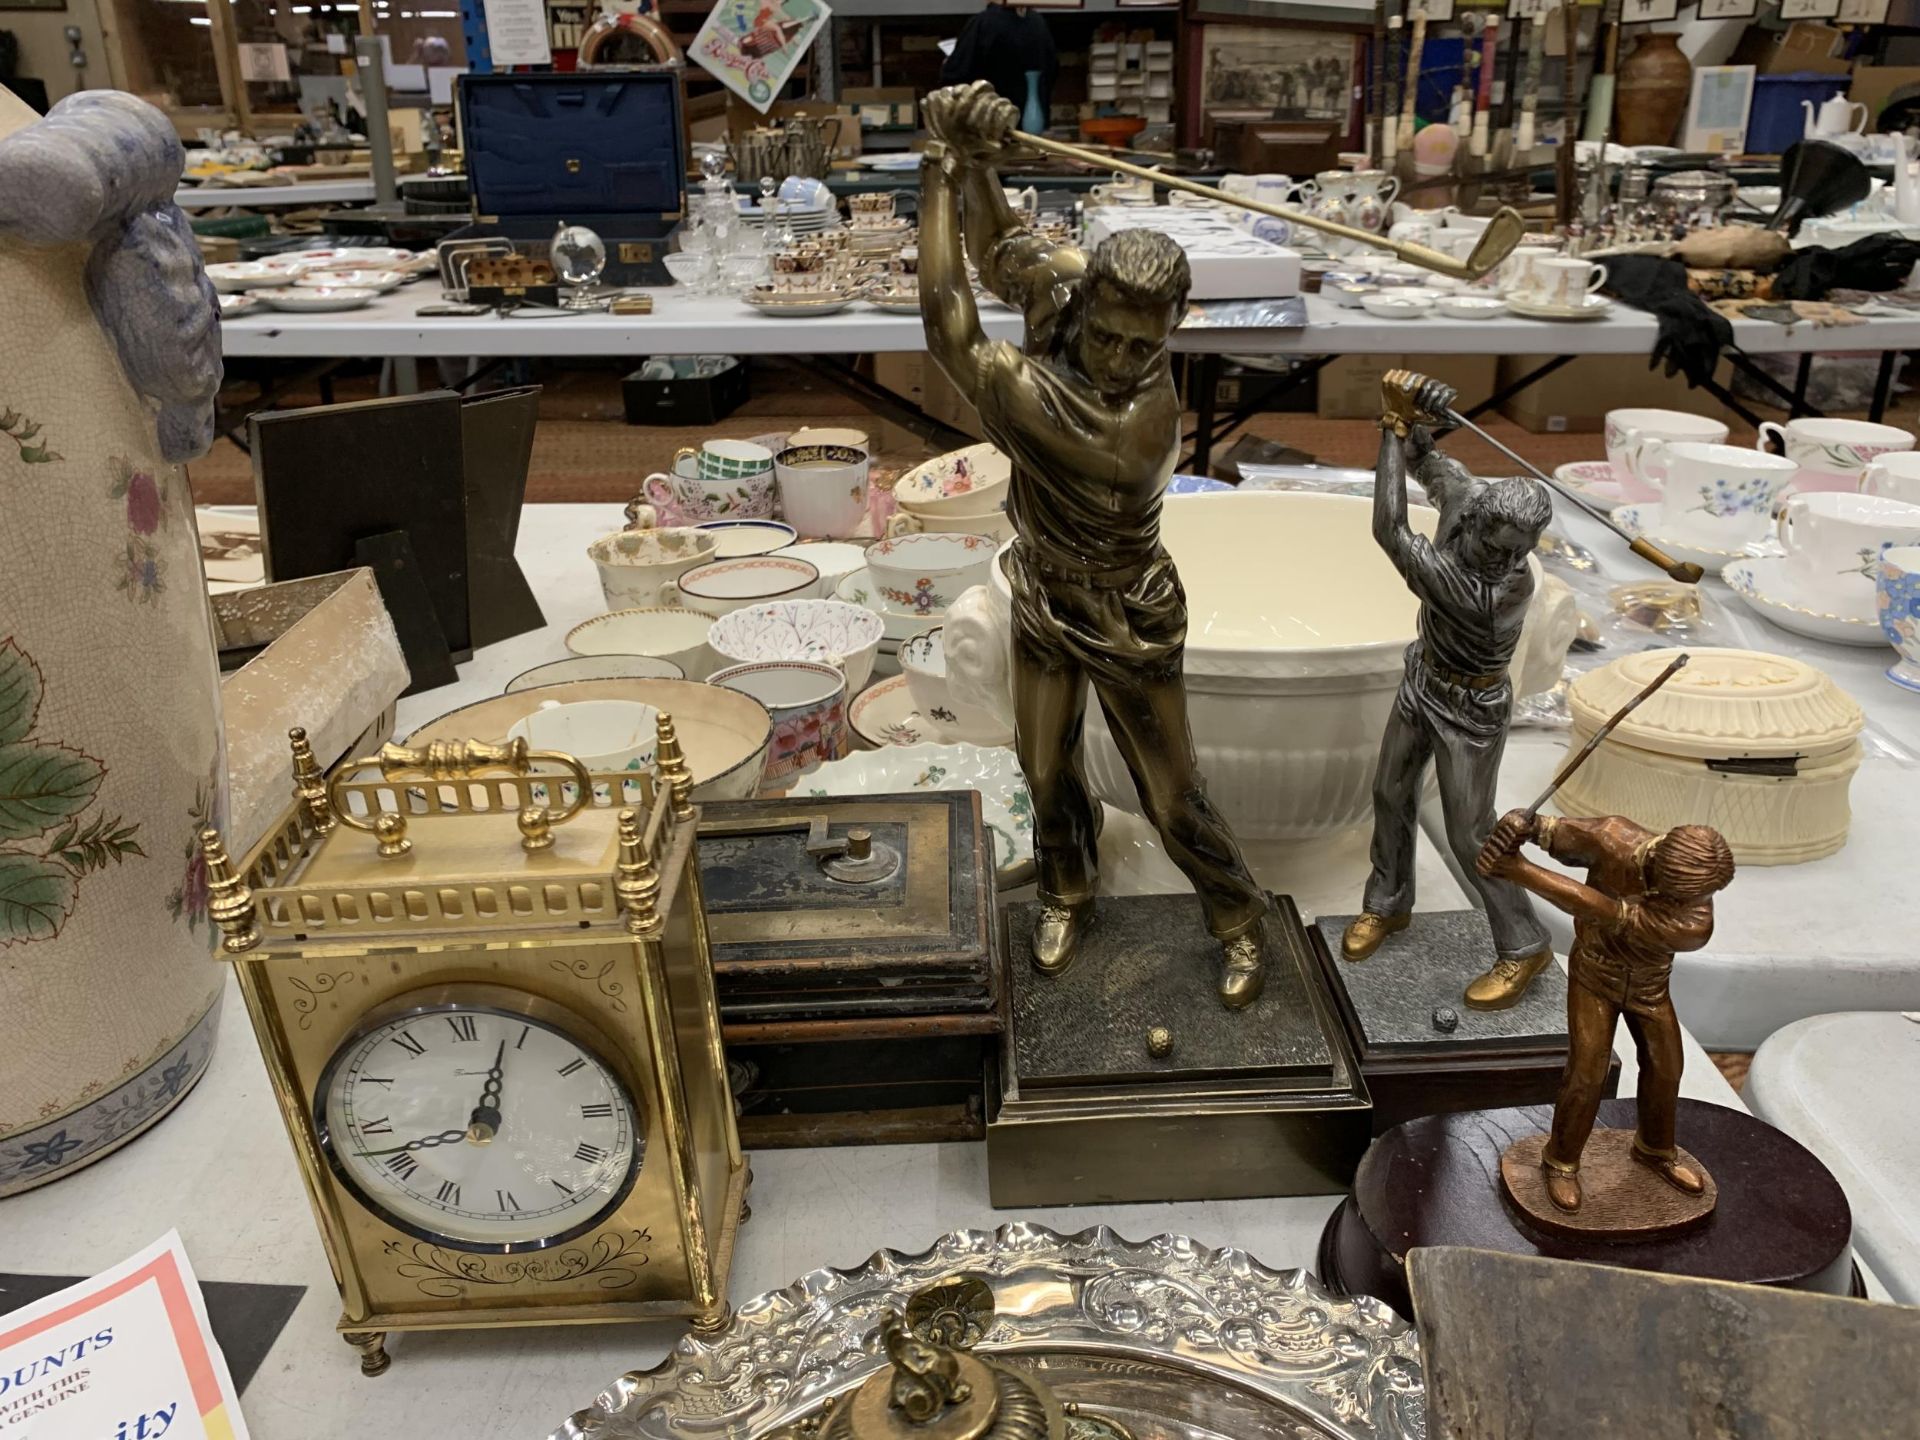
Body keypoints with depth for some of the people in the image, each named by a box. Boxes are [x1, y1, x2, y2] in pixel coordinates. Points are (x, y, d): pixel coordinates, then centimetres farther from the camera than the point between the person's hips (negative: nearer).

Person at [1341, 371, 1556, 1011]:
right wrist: (1404, 412, -23)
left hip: (1470, 708, -7)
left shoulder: (1501, 592, -40)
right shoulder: (1467, 495, -22)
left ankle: (1524, 947, 27)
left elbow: (1391, 534, -38)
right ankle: (1387, 904, 44)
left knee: (1468, 836, 4)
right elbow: (1425, 457, -1)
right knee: (1391, 793, 21)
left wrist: (1395, 432, -31)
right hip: (1422, 676, 8)